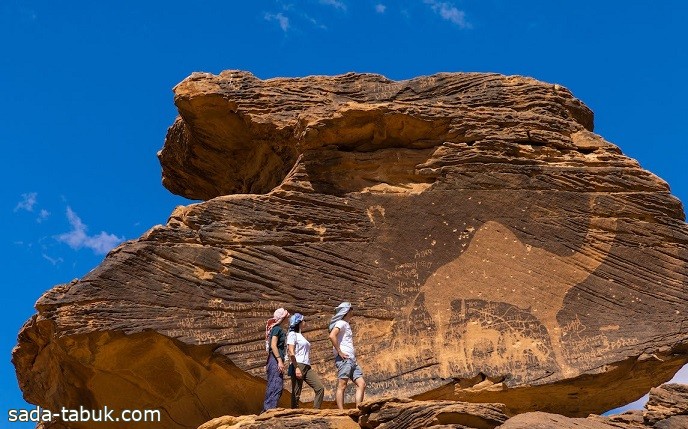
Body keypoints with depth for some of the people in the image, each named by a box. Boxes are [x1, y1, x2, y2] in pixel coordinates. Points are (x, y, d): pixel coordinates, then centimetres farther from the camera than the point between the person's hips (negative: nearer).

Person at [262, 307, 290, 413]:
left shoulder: (279, 329, 20)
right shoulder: (277, 328, -8)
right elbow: (273, 345, -17)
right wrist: (279, 360, -22)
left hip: (276, 360, 10)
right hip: (275, 360, -10)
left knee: (274, 386, 10)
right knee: (276, 385, -15)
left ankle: (267, 409, 12)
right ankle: (270, 408, -19)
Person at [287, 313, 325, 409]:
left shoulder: (301, 335, 25)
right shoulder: (292, 334, -1)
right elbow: (291, 352, -13)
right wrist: (296, 368, -21)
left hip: (307, 367, 8)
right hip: (298, 365, -8)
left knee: (320, 388, -6)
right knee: (296, 394, -7)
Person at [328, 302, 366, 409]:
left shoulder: (346, 325, 25)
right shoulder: (341, 323, -3)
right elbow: (332, 336, -21)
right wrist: (340, 352, -20)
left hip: (352, 360, 9)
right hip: (343, 359, -9)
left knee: (361, 384, 1)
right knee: (342, 386, -11)